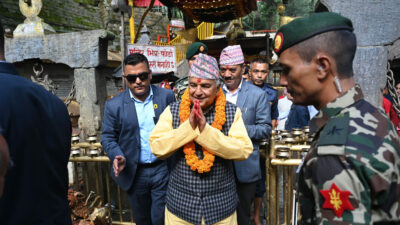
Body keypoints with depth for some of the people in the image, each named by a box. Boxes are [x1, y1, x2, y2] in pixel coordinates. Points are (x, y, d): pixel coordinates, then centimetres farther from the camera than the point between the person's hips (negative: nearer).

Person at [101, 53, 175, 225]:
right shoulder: (114, 105, -5)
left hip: (163, 169, -1)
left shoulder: (167, 96, -5)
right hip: (134, 172, 1)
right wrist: (117, 156, -16)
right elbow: (108, 137, 2)